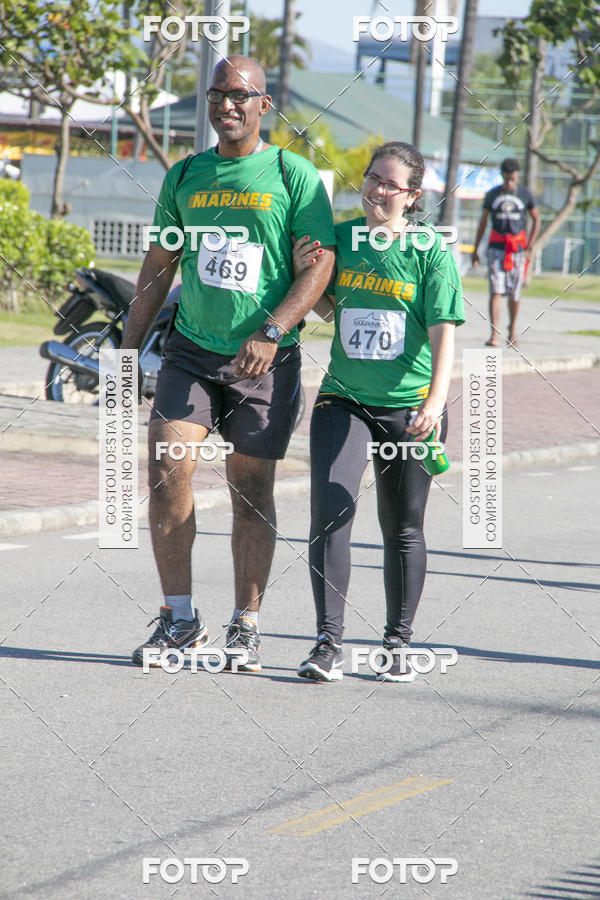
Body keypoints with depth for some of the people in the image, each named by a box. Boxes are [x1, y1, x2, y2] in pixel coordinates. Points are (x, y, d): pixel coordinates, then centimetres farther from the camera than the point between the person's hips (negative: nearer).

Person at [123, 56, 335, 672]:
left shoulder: (294, 175, -2)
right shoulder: (185, 177, 11)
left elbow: (320, 264, -8)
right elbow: (158, 266, 17)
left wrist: (271, 332, -20)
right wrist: (130, 346, 13)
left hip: (265, 361, -3)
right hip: (191, 352, 3)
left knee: (251, 493, 3)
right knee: (167, 470, -12)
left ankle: (246, 627, 15)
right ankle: (179, 620, -1)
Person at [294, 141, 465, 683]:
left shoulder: (430, 252, -4)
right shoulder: (338, 239, 5)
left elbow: (444, 333, -8)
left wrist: (436, 400, -21)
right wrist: (304, 274, -1)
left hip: (410, 408, -2)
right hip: (344, 399, 2)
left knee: (403, 530, 8)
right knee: (329, 514, -15)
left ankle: (398, 644, 22)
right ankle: (329, 644, -13)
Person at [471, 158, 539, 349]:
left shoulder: (525, 194, 3)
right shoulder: (492, 195, 5)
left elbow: (536, 220, 11)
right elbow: (483, 222, 12)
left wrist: (528, 247, 3)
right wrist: (475, 250, 11)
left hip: (517, 248, 0)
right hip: (496, 246, 0)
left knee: (514, 293, 5)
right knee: (496, 290, -11)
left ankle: (513, 328, 27)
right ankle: (494, 334, -16)